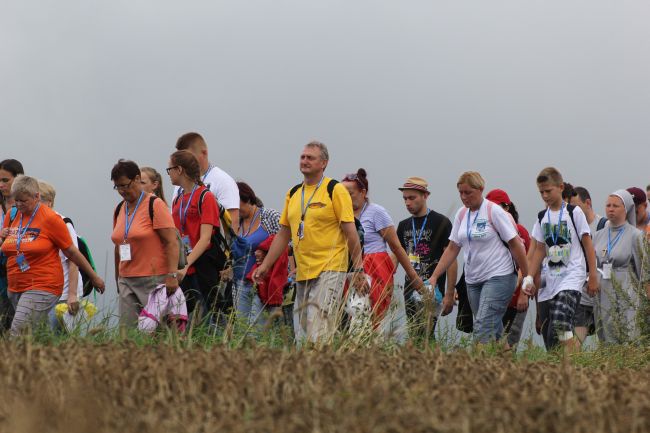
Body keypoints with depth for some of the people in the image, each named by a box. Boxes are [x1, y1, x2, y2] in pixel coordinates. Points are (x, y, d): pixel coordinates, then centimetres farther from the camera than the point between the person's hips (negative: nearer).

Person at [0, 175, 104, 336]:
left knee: (18, 332, -21)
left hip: (42, 287, -7)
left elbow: (71, 252, 0)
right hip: (15, 287, 7)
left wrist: (94, 277, 6)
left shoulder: (50, 219, -7)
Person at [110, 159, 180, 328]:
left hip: (154, 280, -6)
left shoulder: (155, 205, -6)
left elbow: (172, 242, -12)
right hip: (127, 281, 6)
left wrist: (172, 275, -19)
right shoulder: (119, 209, 15)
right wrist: (118, 280, 20)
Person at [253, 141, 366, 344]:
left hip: (329, 271, -7)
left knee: (319, 336, -16)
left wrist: (358, 270, -10)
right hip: (303, 273, 7)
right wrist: (265, 265, 13)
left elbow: (350, 232, -6)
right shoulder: (293, 194, 15)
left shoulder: (335, 190, -3)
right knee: (301, 338, 6)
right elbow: (283, 234, 20)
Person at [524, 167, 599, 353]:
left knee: (561, 324, -27)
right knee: (548, 337, 1)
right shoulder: (542, 217, 13)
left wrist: (593, 277, -4)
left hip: (572, 277, -6)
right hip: (550, 280, 6)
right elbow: (540, 250, 15)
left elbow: (588, 244, -1)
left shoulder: (574, 212, -2)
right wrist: (529, 278, 5)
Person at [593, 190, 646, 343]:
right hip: (603, 297, 5)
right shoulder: (599, 235, 14)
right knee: (607, 344, 3)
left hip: (626, 296, -4)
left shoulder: (635, 235, 0)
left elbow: (643, 270, -1)